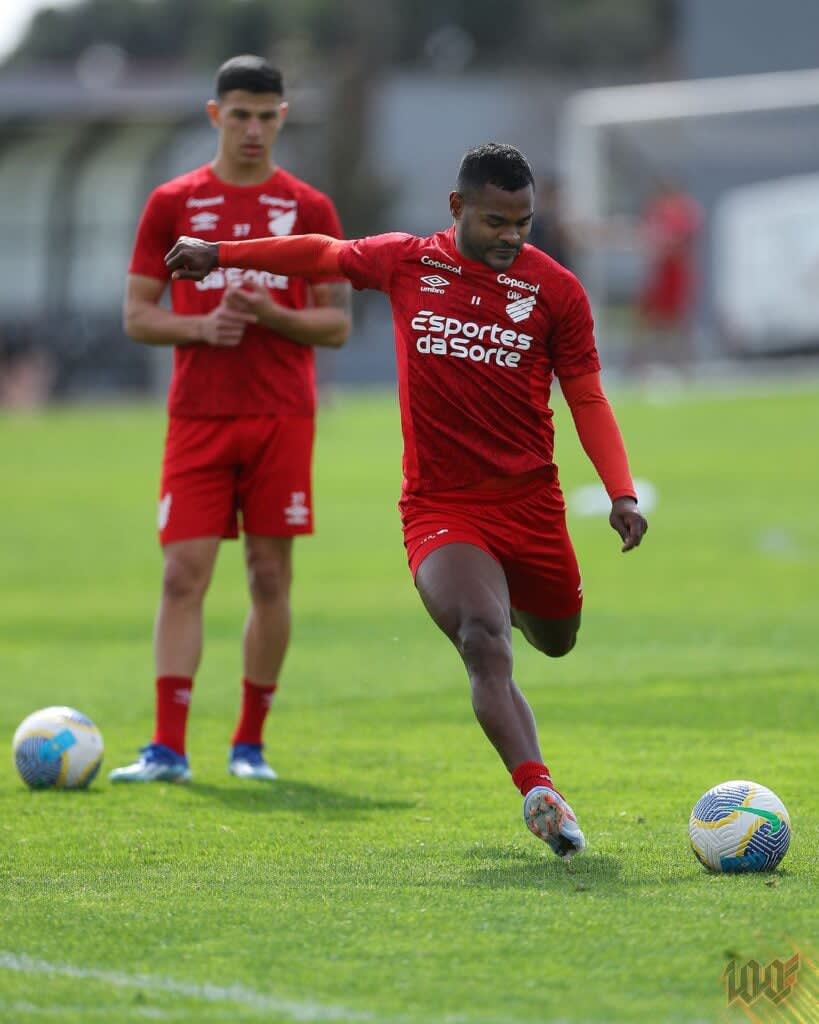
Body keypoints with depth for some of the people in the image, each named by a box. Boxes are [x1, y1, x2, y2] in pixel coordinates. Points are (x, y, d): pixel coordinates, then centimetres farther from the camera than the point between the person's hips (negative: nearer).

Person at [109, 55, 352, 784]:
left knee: (270, 578, 1)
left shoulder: (310, 209, 6)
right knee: (183, 574, -8)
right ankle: (168, 748, -10)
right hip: (199, 416, 0)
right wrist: (201, 326, -11)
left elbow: (337, 325, 6)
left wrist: (273, 315, -12)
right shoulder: (173, 204, 6)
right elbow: (137, 316, 6)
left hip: (282, 417, 0)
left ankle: (250, 743, 11)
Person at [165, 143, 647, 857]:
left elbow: (587, 398, 3)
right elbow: (325, 254, 20)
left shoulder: (555, 289, -1)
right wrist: (220, 253, 26)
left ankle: (515, 602, 55)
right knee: (483, 643, -24)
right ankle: (539, 793, -33)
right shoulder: (407, 263, 2)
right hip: (441, 507, -2)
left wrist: (622, 492, -9)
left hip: (530, 503, 2)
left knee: (558, 640, 18)